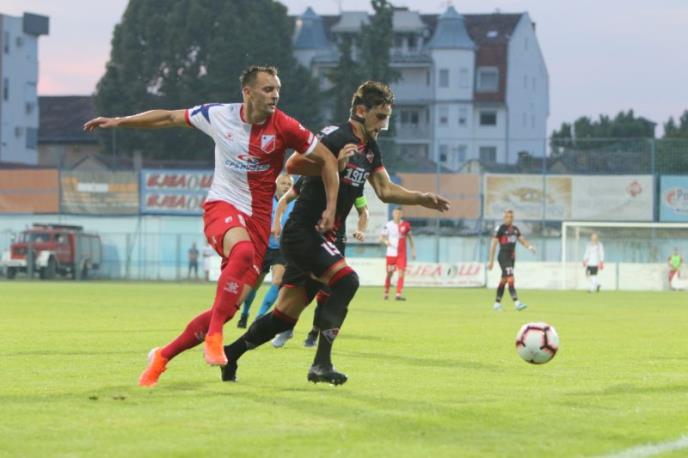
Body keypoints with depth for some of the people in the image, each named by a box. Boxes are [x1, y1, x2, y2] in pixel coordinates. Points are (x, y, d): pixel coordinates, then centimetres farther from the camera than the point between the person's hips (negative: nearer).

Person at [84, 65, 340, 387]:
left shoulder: (284, 127, -7)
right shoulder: (218, 115, -2)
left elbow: (327, 159, 3)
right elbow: (170, 118, 12)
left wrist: (331, 208, -2)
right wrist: (119, 121, 11)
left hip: (258, 218, 1)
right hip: (221, 206, -1)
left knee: (229, 308, -6)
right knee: (243, 251, -38)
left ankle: (163, 356, 12)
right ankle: (213, 337, -34)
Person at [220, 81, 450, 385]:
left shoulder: (370, 147, 14)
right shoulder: (336, 137, -14)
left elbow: (385, 190, 14)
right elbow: (293, 165, -20)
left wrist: (421, 199, 1)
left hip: (322, 238, 9)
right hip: (303, 232, -9)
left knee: (285, 316, 9)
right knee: (345, 280, -25)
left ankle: (230, 353, 23)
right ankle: (321, 363, -21)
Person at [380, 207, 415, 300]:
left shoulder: (406, 225, 2)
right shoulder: (388, 225, -2)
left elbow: (410, 237, 13)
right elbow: (381, 238, 0)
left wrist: (413, 249, 10)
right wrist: (385, 241, -22)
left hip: (401, 254, 0)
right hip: (391, 253, 0)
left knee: (401, 273, -11)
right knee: (389, 273, 6)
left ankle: (398, 294, -14)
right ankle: (386, 293, 24)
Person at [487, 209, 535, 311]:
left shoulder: (515, 229, 13)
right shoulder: (500, 228, -8)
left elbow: (522, 240, 11)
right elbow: (493, 244, -9)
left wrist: (529, 247, -12)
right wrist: (491, 261, -11)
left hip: (512, 257, 8)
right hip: (503, 256, -8)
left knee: (504, 280, 13)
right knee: (510, 279, -18)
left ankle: (497, 303, 23)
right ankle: (517, 303, -27)